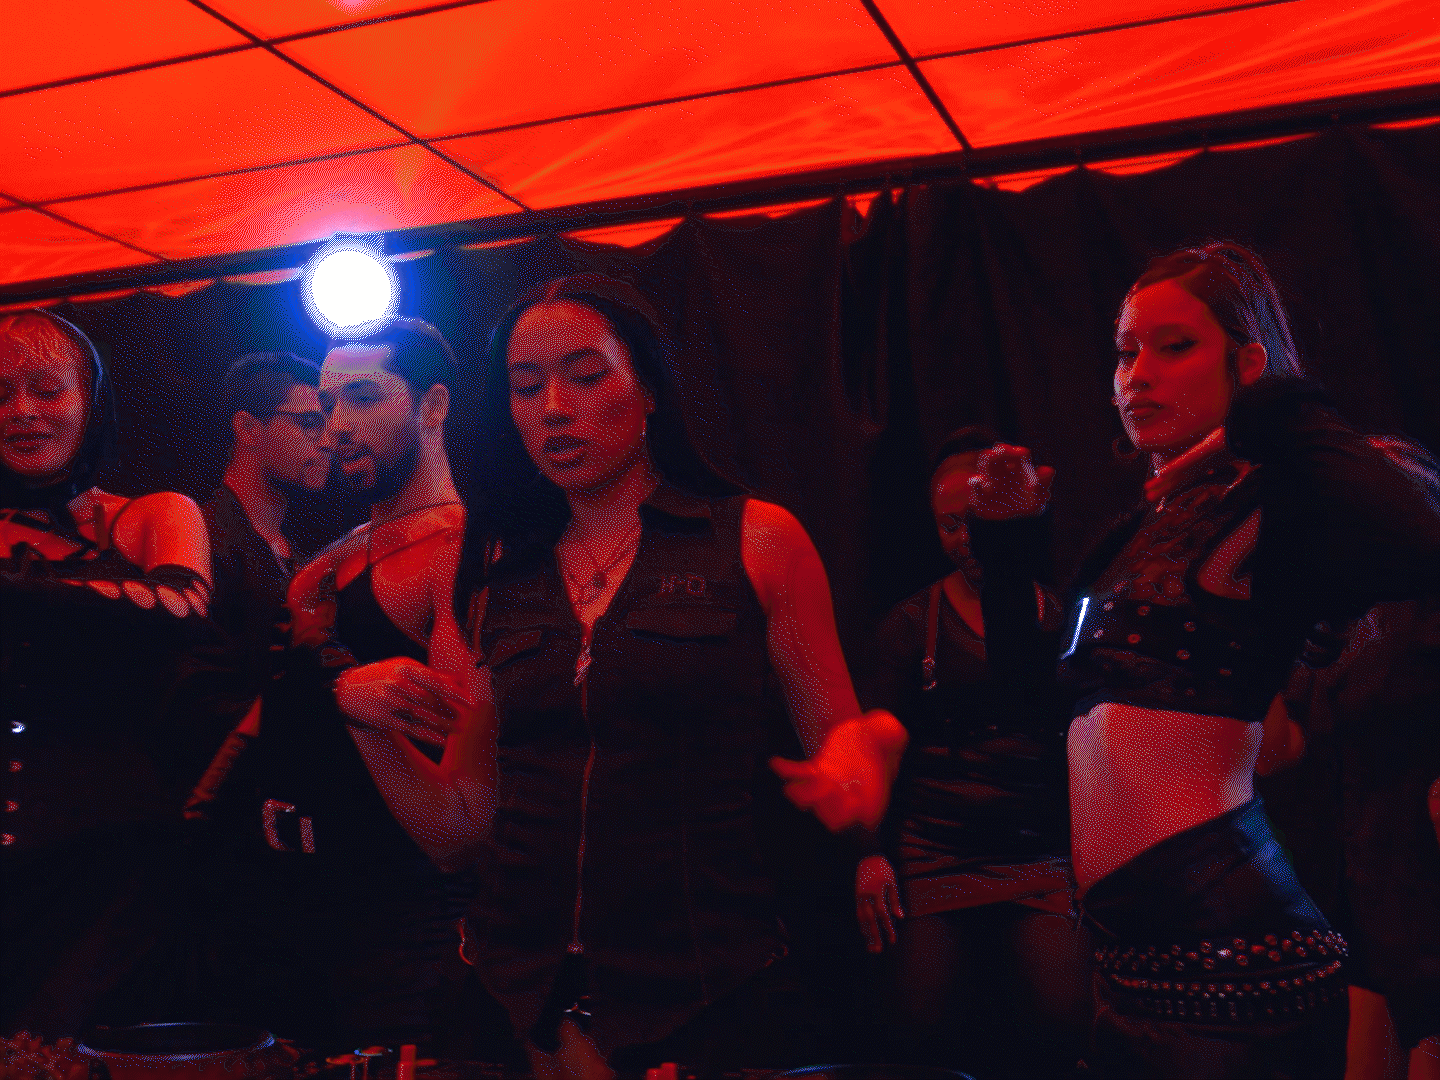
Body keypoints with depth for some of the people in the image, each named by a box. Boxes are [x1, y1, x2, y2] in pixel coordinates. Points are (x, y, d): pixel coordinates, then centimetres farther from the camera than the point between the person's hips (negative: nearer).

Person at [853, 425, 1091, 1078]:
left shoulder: (1062, 615, 9)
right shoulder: (912, 623, 8)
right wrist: (870, 853, -5)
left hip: (1042, 855, 1)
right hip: (932, 853, 0)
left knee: (1058, 1021, -17)